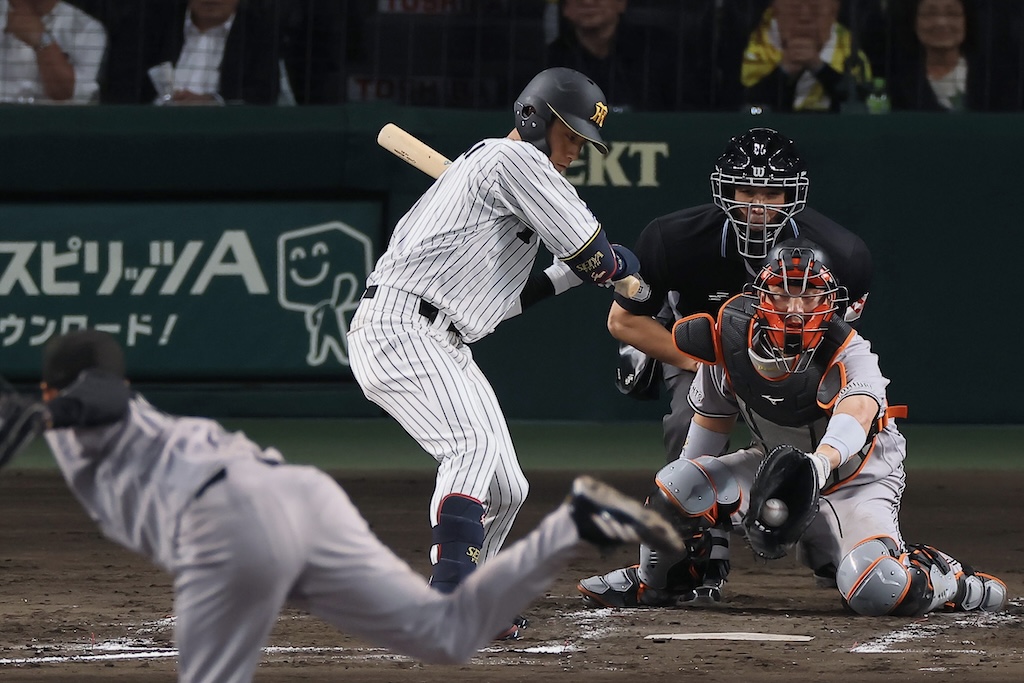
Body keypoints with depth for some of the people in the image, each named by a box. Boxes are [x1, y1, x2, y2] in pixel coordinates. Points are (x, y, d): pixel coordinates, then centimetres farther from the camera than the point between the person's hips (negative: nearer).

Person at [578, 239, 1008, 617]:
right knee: (676, 485, -17)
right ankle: (659, 583, 13)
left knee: (876, 592, -29)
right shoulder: (730, 335, -14)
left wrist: (821, 462, -72)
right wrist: (693, 487, 14)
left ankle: (948, 581, 6)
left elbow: (857, 411, -52)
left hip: (856, 481, -5)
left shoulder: (849, 355, -29)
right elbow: (713, 412, 4)